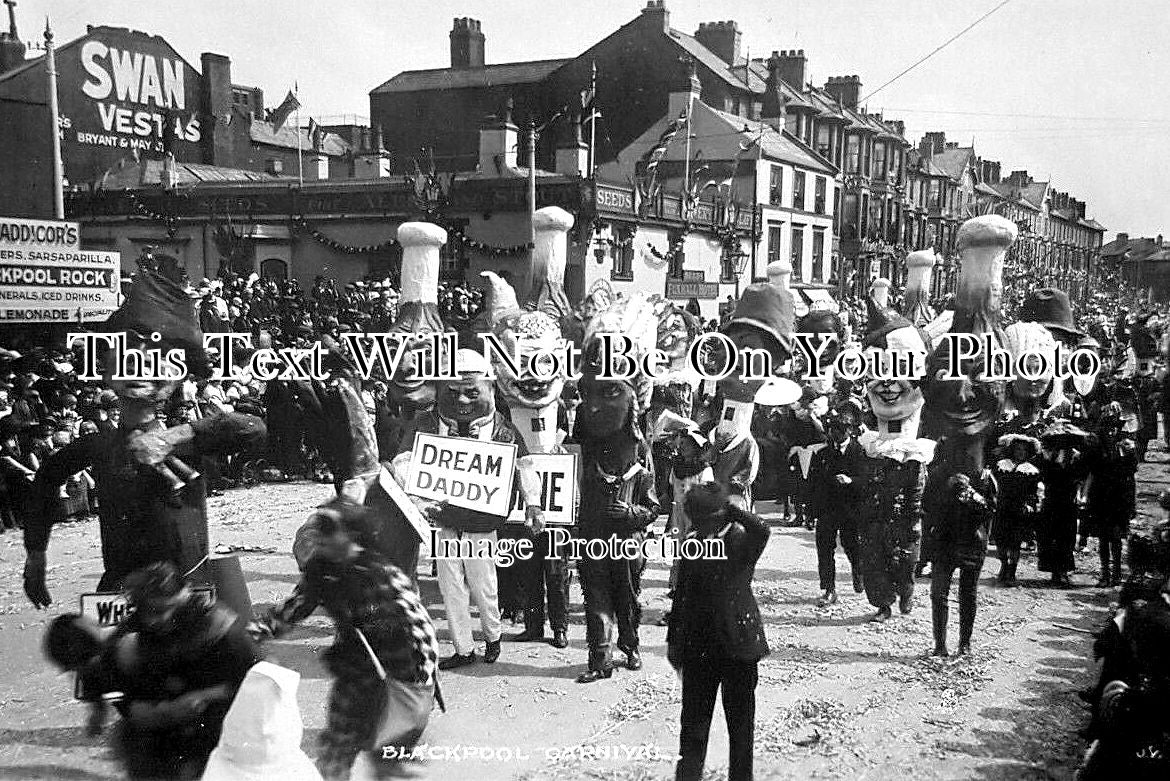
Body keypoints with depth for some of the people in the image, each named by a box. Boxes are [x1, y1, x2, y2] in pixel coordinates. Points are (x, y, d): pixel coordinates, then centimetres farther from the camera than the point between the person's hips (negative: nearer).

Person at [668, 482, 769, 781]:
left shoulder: (742, 541, -7)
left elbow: (761, 531, -33)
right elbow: (682, 595, 11)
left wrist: (731, 509, -21)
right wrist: (674, 639, 12)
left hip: (739, 644, -3)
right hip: (698, 647, 3)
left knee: (741, 721, 8)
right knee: (694, 718, 10)